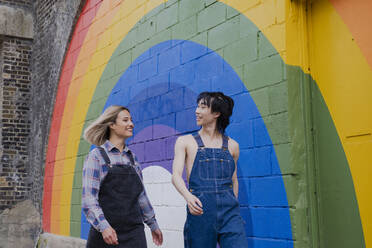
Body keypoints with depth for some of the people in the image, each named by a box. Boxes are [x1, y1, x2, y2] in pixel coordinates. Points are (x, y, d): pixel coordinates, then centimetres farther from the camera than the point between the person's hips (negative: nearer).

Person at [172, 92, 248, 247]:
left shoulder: (232, 146, 13)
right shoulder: (185, 142, 8)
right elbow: (176, 175, -5)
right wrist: (188, 196, -24)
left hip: (229, 213, 1)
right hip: (200, 213, -1)